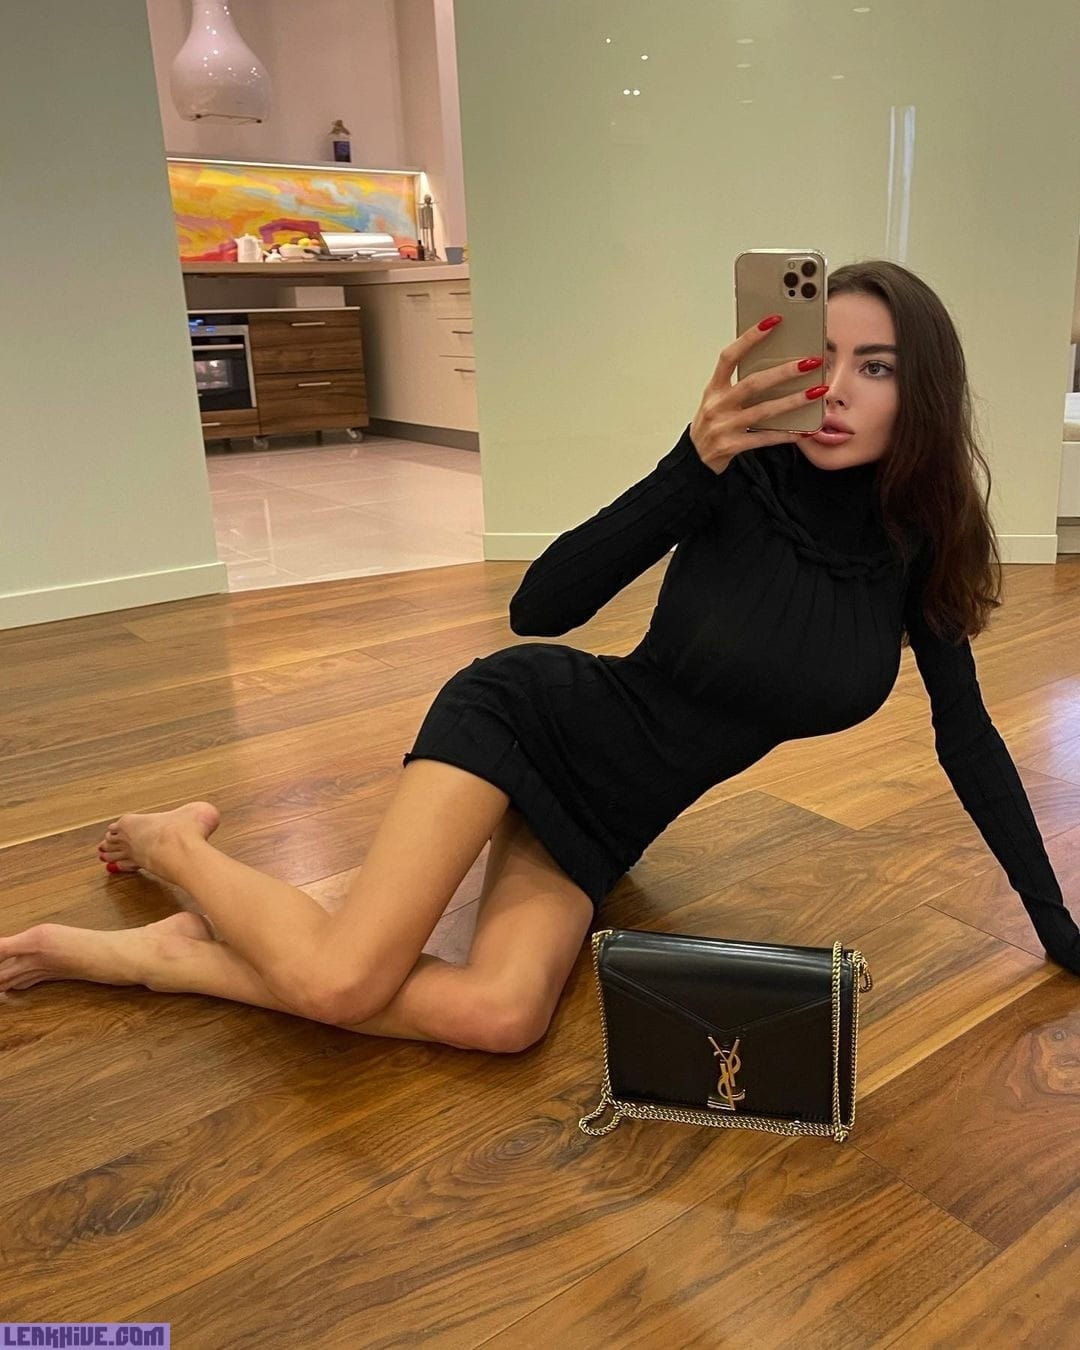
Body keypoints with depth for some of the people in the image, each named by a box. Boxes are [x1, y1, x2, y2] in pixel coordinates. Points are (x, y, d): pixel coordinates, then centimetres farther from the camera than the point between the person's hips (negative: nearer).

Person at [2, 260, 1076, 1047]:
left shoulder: (917, 544, -4)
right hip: (532, 717, -4)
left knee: (502, 1017, -24)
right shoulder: (740, 478, -17)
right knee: (341, 981, -22)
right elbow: (540, 607, -24)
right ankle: (177, 841, 12)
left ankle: (163, 955, -4)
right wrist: (694, 463, -36)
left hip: (606, 815, 4)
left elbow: (967, 740, 4)